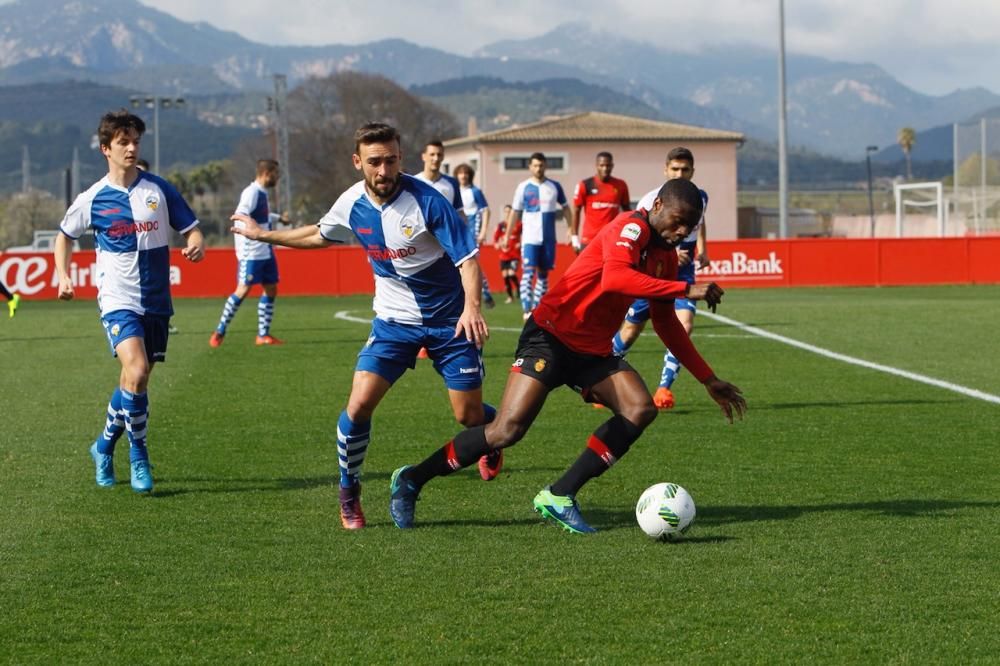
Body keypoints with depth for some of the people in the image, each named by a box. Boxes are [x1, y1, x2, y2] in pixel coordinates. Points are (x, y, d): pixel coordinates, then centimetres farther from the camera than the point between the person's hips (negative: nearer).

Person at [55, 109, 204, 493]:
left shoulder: (159, 189, 1)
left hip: (157, 302, 3)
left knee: (134, 382, 11)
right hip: (118, 300, -3)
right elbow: (65, 235, 16)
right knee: (136, 371, -24)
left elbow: (190, 229, 6)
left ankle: (104, 446, 34)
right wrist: (63, 276, 3)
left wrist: (196, 245, -17)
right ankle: (139, 456, -9)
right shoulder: (92, 199, -1)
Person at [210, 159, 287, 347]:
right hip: (251, 252, -9)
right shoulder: (252, 192, -14)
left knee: (271, 289, 7)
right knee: (243, 290, -10)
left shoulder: (262, 193, 14)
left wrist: (278, 218, 48)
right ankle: (219, 332, -1)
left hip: (265, 252, 9)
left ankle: (263, 335, 12)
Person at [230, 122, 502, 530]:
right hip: (394, 320, 3)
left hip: (449, 320, -3)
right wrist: (265, 236, 24)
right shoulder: (352, 205, -5)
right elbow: (320, 236, 19)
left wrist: (471, 306, -38)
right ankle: (348, 492, 9)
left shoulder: (425, 201, -21)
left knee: (470, 417, -3)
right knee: (359, 405, -13)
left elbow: (467, 256, -22)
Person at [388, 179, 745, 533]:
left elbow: (666, 324, 22)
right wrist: (686, 289, -33)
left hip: (594, 351, 9)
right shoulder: (631, 227, -15)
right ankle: (411, 480, 1)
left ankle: (559, 497, -10)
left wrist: (709, 379, 20)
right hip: (552, 334, -8)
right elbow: (614, 277, -35)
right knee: (508, 430, -18)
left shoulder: (665, 256, 12)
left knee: (641, 409, -15)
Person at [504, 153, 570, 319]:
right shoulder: (523, 187, 1)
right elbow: (515, 213, 6)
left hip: (549, 238, 3)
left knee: (543, 274, 8)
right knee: (528, 273, -13)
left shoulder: (554, 186, 6)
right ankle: (527, 310, -19)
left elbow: (565, 208, 14)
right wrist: (507, 236, 4)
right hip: (530, 238, -3)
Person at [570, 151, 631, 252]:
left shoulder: (621, 186, 6)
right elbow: (576, 211, 1)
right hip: (589, 240, -2)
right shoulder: (585, 185, -3)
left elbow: (627, 210, 16)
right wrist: (575, 238, -3)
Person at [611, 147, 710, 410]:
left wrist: (702, 250, 13)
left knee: (684, 324, -21)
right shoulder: (651, 200, -17)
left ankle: (664, 388, -11)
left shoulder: (700, 198, -2)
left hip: (683, 273, 3)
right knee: (631, 329, 9)